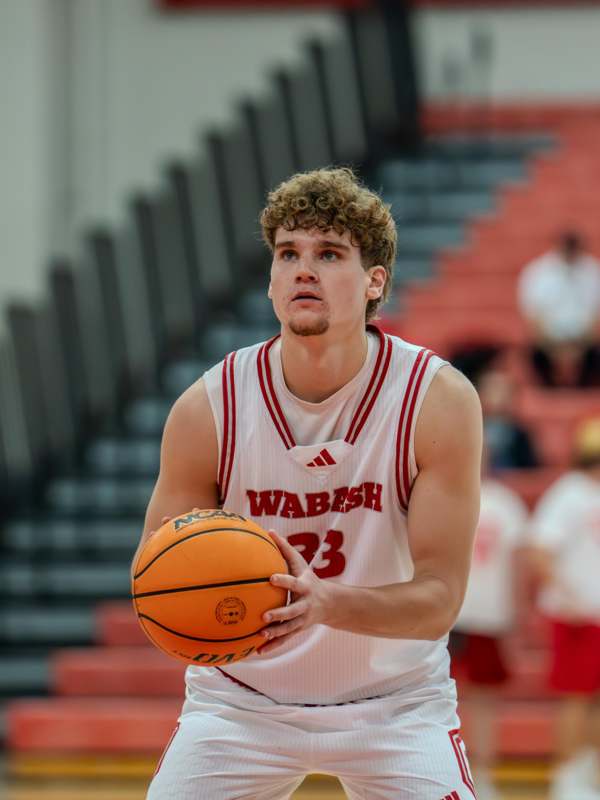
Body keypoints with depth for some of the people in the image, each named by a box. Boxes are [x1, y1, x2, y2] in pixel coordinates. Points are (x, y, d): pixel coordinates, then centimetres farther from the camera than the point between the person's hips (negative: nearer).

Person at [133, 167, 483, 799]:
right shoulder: (207, 409, -14)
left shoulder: (440, 400, -16)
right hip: (241, 695, 1)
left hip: (394, 701, -1)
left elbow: (438, 598, -18)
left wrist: (326, 602, -38)